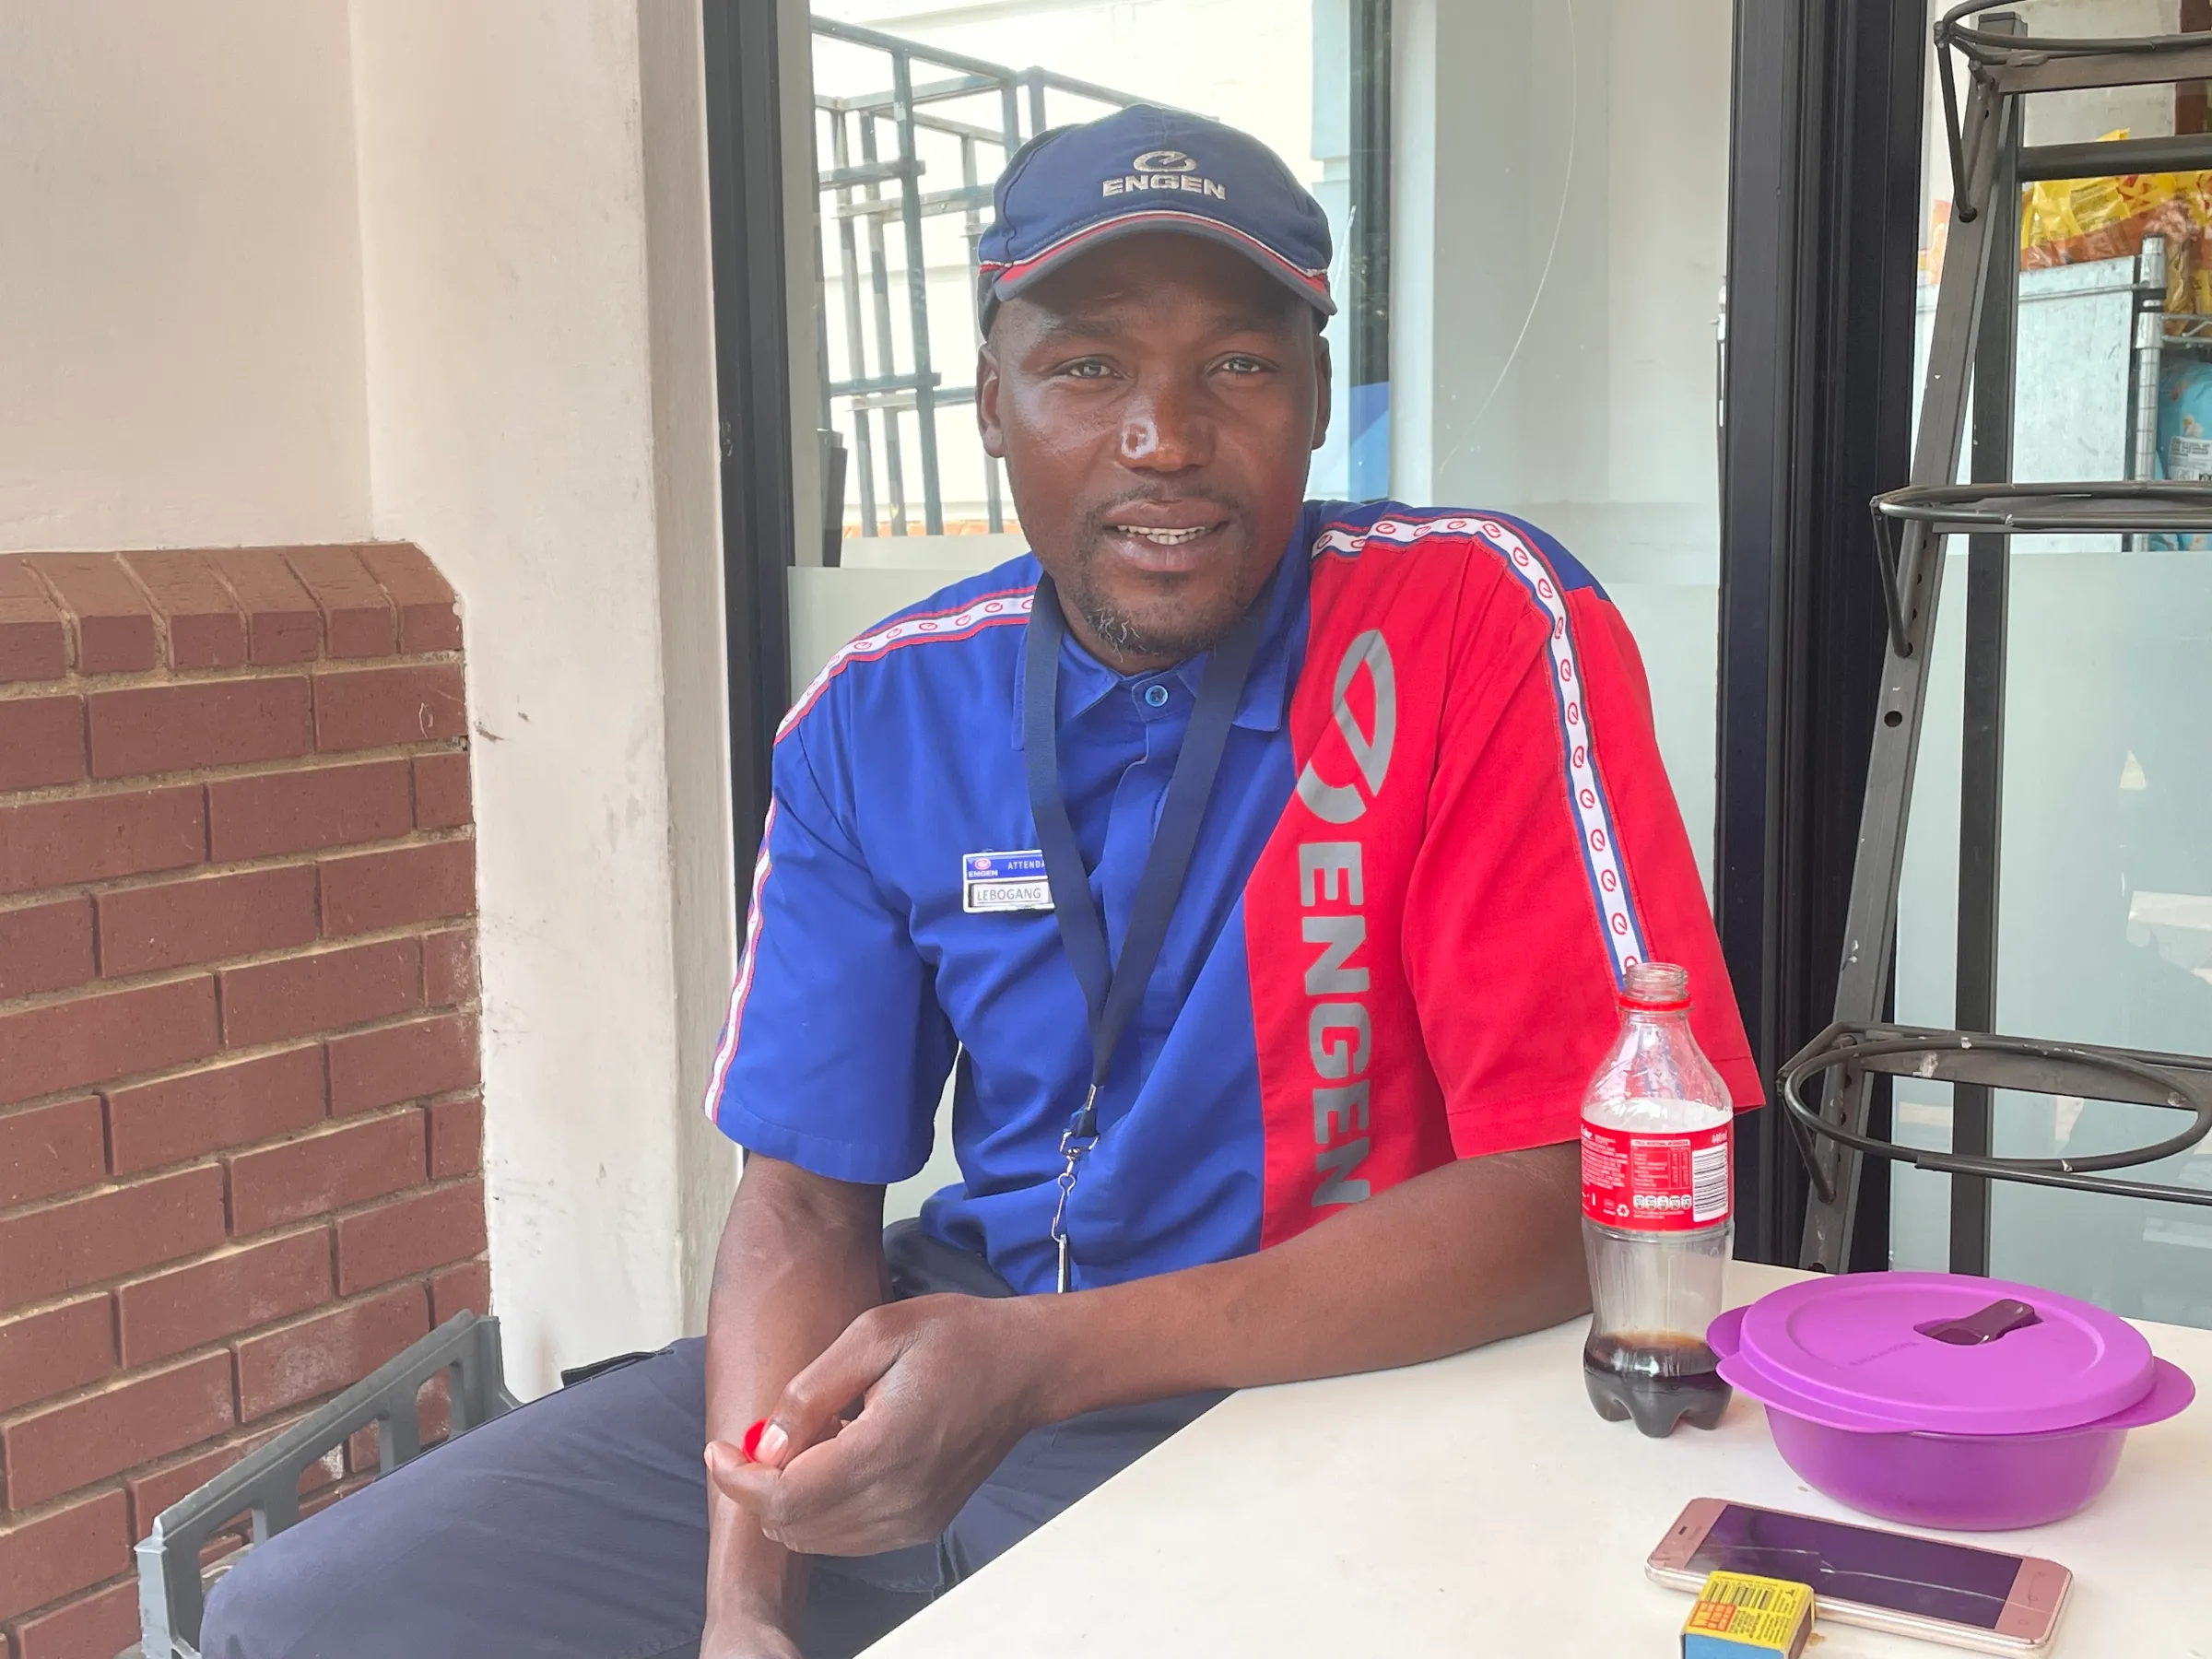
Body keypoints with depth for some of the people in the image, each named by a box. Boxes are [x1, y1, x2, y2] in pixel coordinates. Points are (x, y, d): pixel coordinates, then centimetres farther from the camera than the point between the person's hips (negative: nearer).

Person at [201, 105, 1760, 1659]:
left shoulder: (1480, 629, -13)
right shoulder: (878, 717, 1)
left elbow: (1581, 1196, -19)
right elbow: (806, 1195, 4)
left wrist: (1040, 1358, -25)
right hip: (942, 1343, 5)